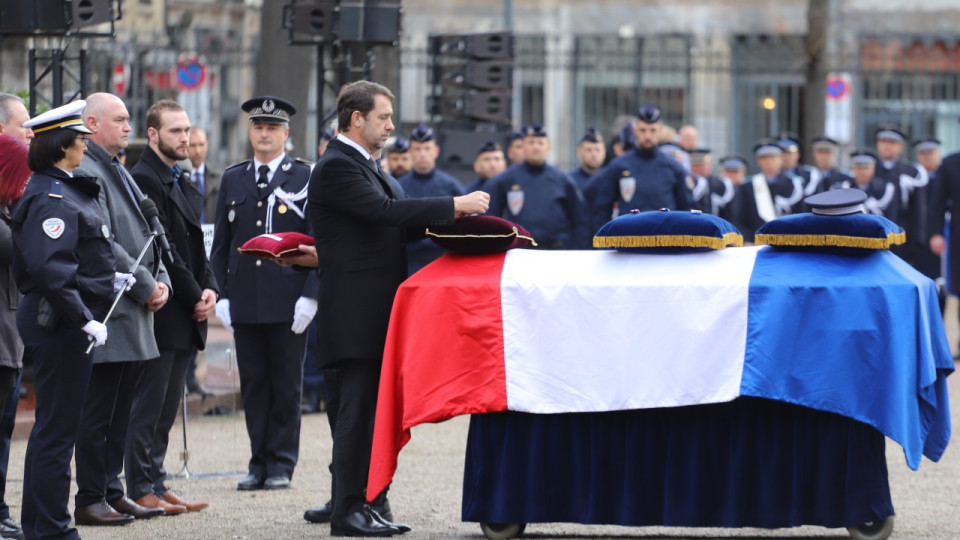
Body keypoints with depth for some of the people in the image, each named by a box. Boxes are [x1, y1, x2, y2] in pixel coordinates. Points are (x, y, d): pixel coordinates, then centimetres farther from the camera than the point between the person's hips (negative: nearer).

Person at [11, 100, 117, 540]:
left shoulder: (64, 191, 14)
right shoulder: (52, 199, -17)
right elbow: (49, 271, -27)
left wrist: (110, 278, 15)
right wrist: (86, 321, -25)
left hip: (62, 325, 11)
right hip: (60, 323, -11)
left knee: (53, 428, 15)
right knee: (58, 427, -5)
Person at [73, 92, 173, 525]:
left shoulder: (120, 173, 19)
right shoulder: (86, 173, -13)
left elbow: (147, 235, 21)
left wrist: (161, 281, 5)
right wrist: (146, 287, -13)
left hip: (134, 318, 10)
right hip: (108, 315, -10)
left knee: (120, 413, 13)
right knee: (97, 415, -5)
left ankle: (112, 493, 19)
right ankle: (90, 501, -1)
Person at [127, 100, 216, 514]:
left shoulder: (184, 184, 18)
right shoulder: (144, 180, -12)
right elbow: (161, 248, -16)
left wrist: (209, 289, 2)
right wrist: (194, 297, -13)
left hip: (187, 316, 9)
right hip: (159, 313, -9)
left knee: (166, 406, 10)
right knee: (149, 405, -5)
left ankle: (155, 485, 14)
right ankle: (142, 489, -2)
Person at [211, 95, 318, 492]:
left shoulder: (305, 178, 2)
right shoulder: (233, 180, 12)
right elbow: (221, 244, 14)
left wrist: (309, 296, -9)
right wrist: (222, 295, 4)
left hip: (289, 301, -3)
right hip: (245, 302, 3)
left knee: (286, 383, 1)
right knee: (253, 383, 5)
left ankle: (281, 464, 7)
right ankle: (259, 463, 10)